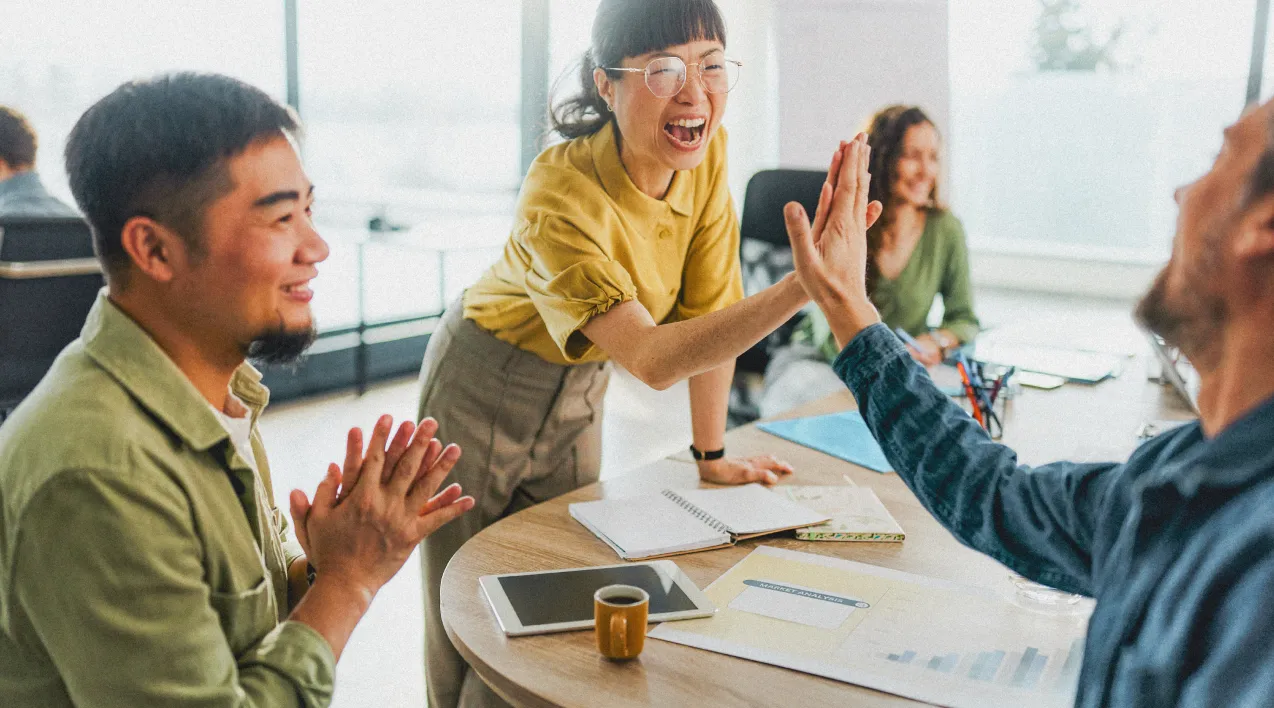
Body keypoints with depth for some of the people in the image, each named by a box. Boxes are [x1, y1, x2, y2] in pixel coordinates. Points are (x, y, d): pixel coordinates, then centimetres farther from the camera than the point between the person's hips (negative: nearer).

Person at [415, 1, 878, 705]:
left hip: (578, 388, 5)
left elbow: (708, 309, -8)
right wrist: (801, 287, -52)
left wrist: (711, 454, -3)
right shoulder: (560, 192, -33)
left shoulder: (706, 155, -16)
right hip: (486, 386, -5)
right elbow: (652, 358, -41)